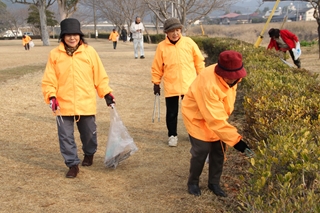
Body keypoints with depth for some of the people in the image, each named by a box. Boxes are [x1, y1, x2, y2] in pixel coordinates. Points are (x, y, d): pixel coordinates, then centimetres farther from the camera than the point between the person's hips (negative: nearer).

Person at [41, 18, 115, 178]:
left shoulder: (89, 52, -3)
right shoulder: (55, 54, -3)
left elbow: (100, 76, 3)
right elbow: (49, 80, -2)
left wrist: (107, 93, 0)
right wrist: (51, 96, -15)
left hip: (86, 103, 0)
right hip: (63, 104, 0)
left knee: (89, 133, 16)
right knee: (66, 136, 4)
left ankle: (89, 154, 44)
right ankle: (72, 164, 20)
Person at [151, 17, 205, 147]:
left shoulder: (189, 42, -2)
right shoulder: (162, 46, -4)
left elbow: (199, 61, 5)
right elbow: (157, 67, 2)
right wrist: (156, 83, 3)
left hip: (189, 85, 1)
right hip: (171, 86, 0)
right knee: (172, 113, 8)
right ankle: (172, 135, 24)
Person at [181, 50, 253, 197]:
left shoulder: (231, 77, -17)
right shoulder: (208, 84, -41)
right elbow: (215, 119, -40)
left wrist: (226, 115, 16)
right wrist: (235, 139, -41)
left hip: (217, 115, 7)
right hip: (198, 116, -7)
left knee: (219, 150, 5)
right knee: (201, 151, -6)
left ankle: (214, 183, 22)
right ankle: (193, 182, 18)